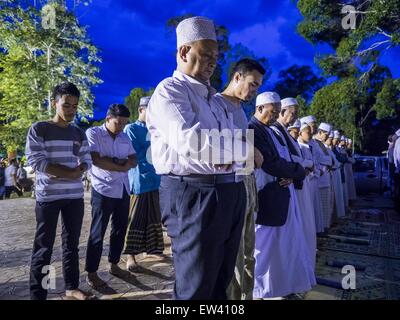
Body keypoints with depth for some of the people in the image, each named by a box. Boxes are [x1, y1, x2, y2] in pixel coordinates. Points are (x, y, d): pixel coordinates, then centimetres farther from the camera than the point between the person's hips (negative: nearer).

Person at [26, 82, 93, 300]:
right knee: (44, 246, 2)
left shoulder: (79, 133, 10)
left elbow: (87, 160, 9)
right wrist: (69, 172, -13)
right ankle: (37, 294, 13)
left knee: (72, 244, 12)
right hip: (48, 196, -4)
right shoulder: (39, 129, -3)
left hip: (75, 196, 5)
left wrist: (76, 172, -13)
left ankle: (72, 287, 24)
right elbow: (35, 161, -12)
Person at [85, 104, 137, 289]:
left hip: (123, 190, 6)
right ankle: (91, 273, 13)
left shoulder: (125, 137, 12)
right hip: (103, 190, -6)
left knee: (120, 229, 13)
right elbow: (96, 160, -18)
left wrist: (115, 161, -13)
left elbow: (133, 161, 6)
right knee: (98, 232, 2)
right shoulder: (93, 133, -5)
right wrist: (121, 166, -10)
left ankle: (114, 264, 29)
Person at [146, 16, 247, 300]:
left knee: (221, 281, 21)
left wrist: (232, 156, -6)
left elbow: (237, 141, 17)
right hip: (194, 194, -8)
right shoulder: (170, 90, -7)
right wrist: (244, 149, -13)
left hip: (230, 192, 9)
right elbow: (189, 139, -25)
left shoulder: (213, 98, 22)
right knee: (197, 287, 6)